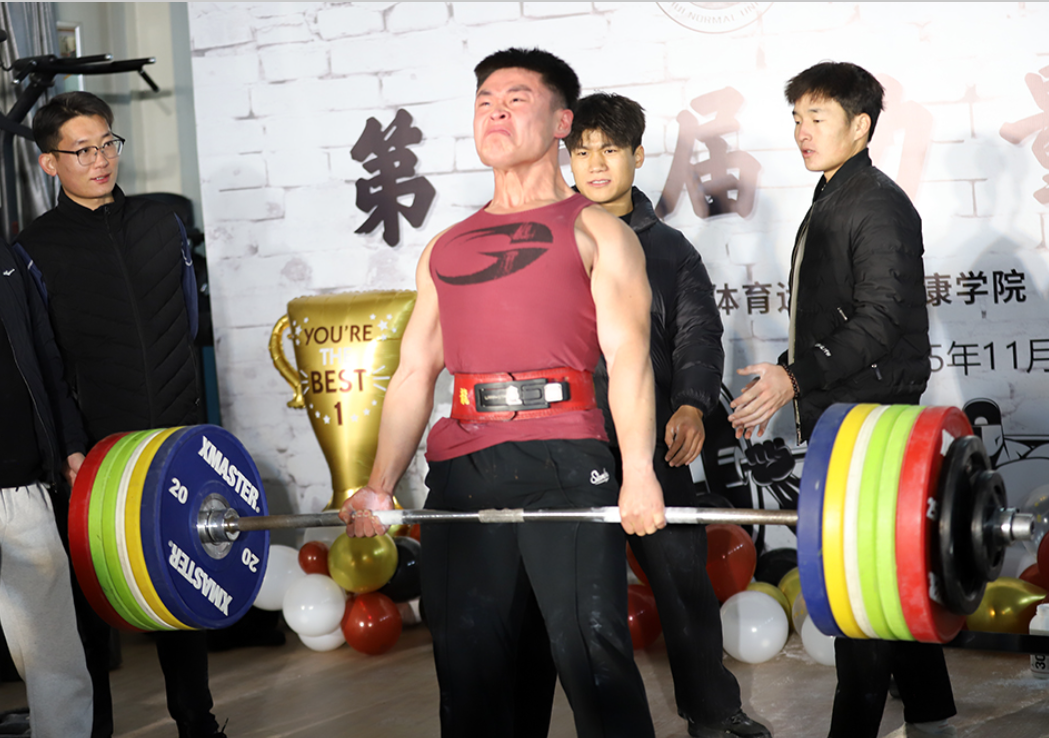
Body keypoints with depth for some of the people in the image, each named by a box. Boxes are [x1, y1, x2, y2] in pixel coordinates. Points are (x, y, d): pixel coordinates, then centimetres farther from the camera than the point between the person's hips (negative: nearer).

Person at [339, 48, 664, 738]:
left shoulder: (595, 231, 9)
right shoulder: (445, 248, 23)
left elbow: (628, 354, -4)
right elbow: (415, 372, 19)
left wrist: (638, 472, -17)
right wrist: (380, 487, 9)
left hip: (563, 460, -5)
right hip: (460, 468, 5)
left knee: (591, 653, -5)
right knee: (467, 661, 7)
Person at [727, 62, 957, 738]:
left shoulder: (880, 204, -11)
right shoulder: (829, 204, 19)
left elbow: (880, 321, -20)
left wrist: (796, 377, -23)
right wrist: (782, 389, 17)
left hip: (869, 417, -10)